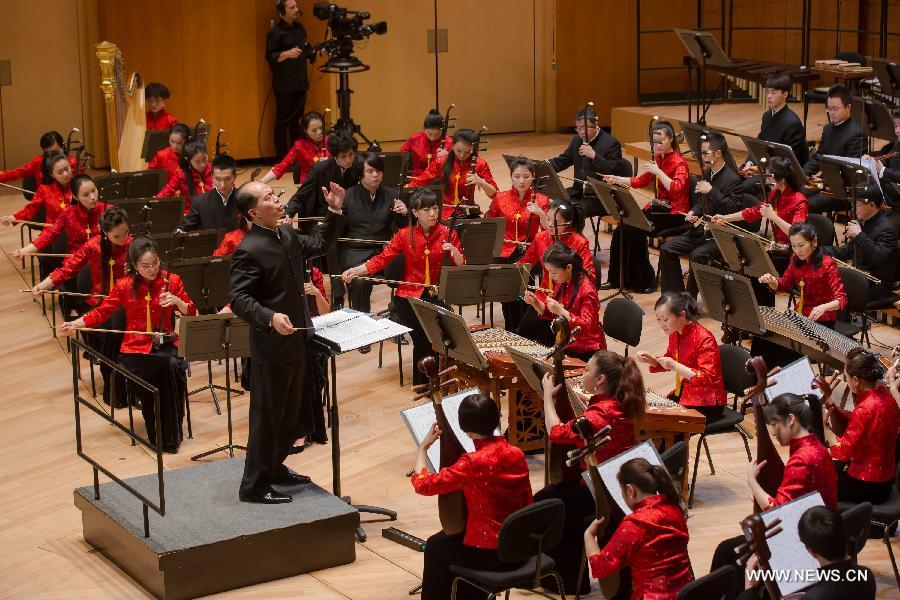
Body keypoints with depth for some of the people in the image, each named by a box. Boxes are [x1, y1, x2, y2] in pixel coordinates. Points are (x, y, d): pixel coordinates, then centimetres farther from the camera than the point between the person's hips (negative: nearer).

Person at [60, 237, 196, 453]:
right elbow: (101, 313, 5)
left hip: (165, 344, 1)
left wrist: (176, 301, -15)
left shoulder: (172, 281, 5)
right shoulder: (124, 286, 4)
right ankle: (156, 435, -16)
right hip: (135, 348, -1)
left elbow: (191, 314, 6)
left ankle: (171, 434, -19)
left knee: (172, 366, -34)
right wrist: (75, 324, -9)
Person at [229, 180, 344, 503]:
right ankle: (254, 485, 13)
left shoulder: (288, 235, 6)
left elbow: (320, 245, 23)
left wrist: (335, 212, 13)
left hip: (296, 340, 9)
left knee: (292, 413, 20)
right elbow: (239, 299, -24)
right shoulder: (249, 250, -20)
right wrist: (270, 317, -38)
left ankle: (273, 466, 37)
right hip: (272, 345, -9)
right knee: (267, 415, 2)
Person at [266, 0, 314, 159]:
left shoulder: (299, 28, 11)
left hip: (300, 81, 7)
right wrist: (287, 54, -28)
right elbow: (269, 57, -14)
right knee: (283, 120, -1)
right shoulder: (275, 32, -12)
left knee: (297, 120, 11)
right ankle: (282, 158, 4)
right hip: (284, 84, -7)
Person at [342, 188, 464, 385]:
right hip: (409, 296, -1)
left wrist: (454, 251, -18)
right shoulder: (405, 235, 2)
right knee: (423, 336, -23)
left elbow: (462, 266, 2)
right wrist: (356, 270, -14)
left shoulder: (447, 233, 4)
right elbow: (382, 259, -1)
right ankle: (421, 384, -2)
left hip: (437, 295, 2)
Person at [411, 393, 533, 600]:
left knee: (436, 546, 25)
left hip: (488, 556, -6)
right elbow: (527, 503, 6)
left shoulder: (473, 463, -24)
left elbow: (422, 484, -18)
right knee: (450, 539, 34)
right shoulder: (517, 454, -4)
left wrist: (423, 446, -5)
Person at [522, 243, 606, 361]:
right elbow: (551, 314, 13)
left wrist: (561, 311, -34)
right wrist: (535, 302, -5)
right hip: (566, 345, 7)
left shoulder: (586, 289, -18)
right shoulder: (561, 285, 5)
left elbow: (587, 326, -23)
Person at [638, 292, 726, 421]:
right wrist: (650, 360, -1)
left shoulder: (704, 339, -21)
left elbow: (708, 379, -26)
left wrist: (675, 366, -33)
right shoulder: (675, 333, 2)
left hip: (707, 404, -8)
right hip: (683, 395, 8)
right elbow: (669, 362, 19)